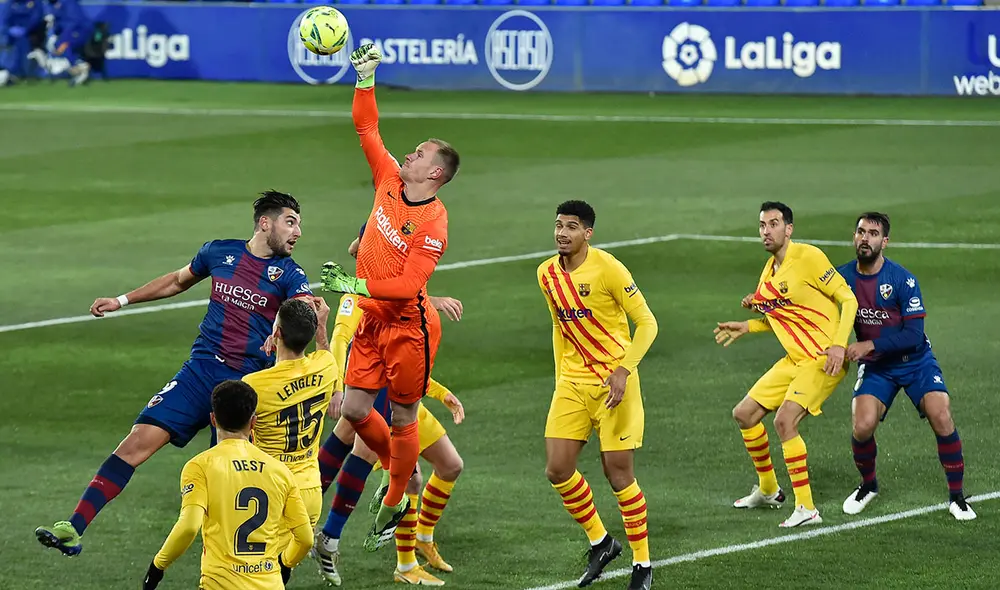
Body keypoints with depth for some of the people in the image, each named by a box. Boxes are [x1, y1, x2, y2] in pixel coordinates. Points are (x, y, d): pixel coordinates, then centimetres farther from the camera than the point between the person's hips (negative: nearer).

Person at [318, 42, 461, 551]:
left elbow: (409, 285, -25)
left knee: (402, 418, 4)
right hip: (372, 322, 7)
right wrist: (366, 79, -2)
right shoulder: (389, 182, 1)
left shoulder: (434, 225, -20)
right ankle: (398, 468, 32)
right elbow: (367, 129, 6)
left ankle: (396, 502, 20)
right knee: (353, 409, 7)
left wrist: (357, 285, -28)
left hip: (408, 326, -7)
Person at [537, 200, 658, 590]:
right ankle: (600, 543, 19)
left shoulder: (607, 268, -14)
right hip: (571, 385, 6)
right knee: (557, 470, -2)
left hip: (614, 383, -6)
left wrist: (623, 370, -24)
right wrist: (560, 378, 16)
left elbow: (646, 323, -13)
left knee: (619, 473, -4)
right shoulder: (547, 274, 6)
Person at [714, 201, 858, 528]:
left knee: (784, 421, -24)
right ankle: (768, 490, 30)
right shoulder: (769, 271, 11)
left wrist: (839, 345, -24)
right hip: (794, 360, 9)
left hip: (824, 359, -9)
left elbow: (848, 299, -14)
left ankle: (806, 509, -17)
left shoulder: (808, 257, -14)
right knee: (744, 414, 10)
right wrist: (747, 326, 11)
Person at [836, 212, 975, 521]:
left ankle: (956, 497, -3)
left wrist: (870, 345, -30)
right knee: (862, 427, -19)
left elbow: (913, 335, -23)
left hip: (915, 362, -2)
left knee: (941, 418, -20)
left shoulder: (903, 280, -19)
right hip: (875, 367, 2)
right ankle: (868, 486, 12)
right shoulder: (843, 277, -7)